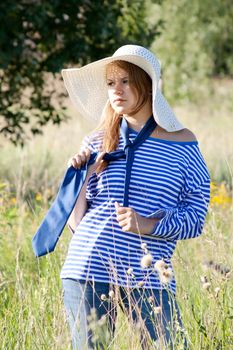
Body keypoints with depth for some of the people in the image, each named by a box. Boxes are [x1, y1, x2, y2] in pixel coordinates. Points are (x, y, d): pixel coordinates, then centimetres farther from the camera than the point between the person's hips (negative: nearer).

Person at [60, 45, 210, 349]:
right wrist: (80, 175, -6)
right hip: (89, 268, 1)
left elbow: (195, 218, 2)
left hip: (149, 275, -1)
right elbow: (77, 221, 8)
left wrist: (150, 225, -13)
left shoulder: (182, 145, 4)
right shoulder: (97, 143, 7)